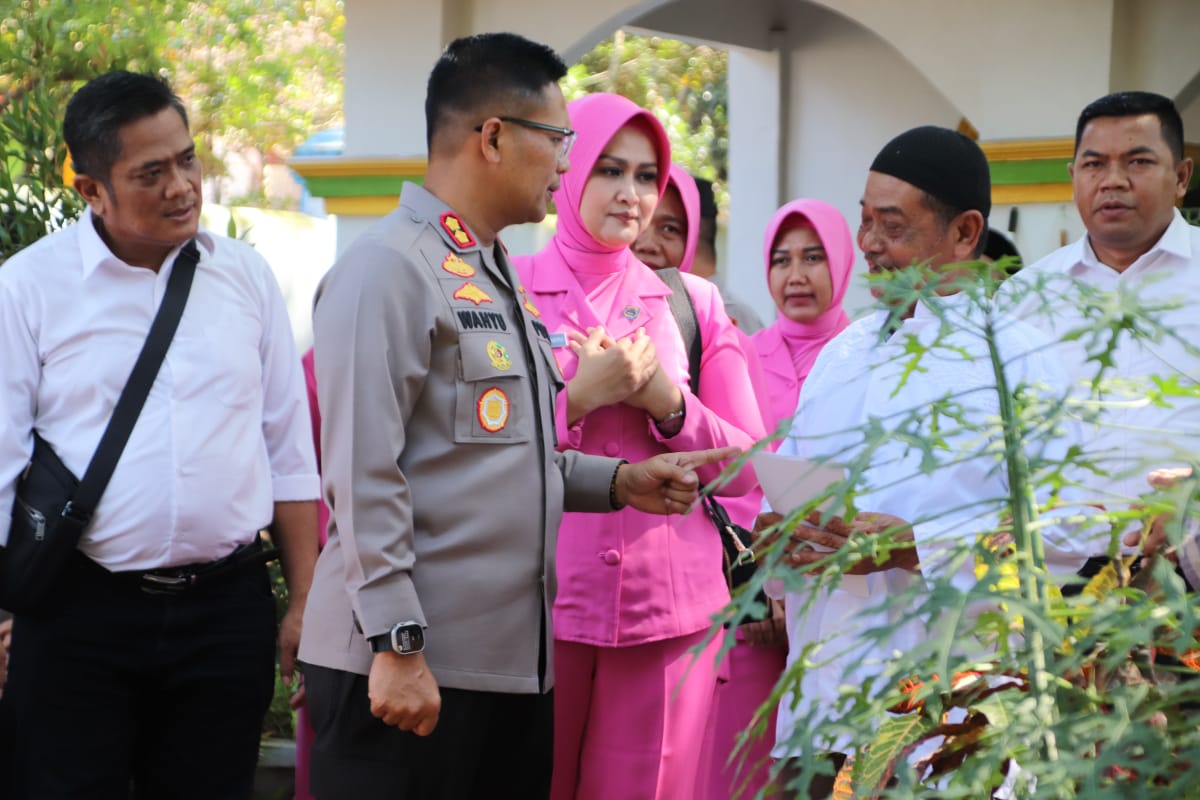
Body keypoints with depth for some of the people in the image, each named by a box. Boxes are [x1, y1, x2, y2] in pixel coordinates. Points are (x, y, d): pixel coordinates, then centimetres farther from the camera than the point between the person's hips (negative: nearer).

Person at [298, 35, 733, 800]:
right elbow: (365, 476, -17)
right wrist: (398, 645, -20)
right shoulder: (389, 269, -11)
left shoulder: (499, 278, 18)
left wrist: (618, 481, 12)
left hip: (514, 659, 9)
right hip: (414, 666, -9)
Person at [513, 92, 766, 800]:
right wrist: (581, 395, -12)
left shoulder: (693, 303, 8)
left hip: (669, 600, 2)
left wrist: (665, 399, -9)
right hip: (540, 592, -2)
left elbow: (744, 468, 7)